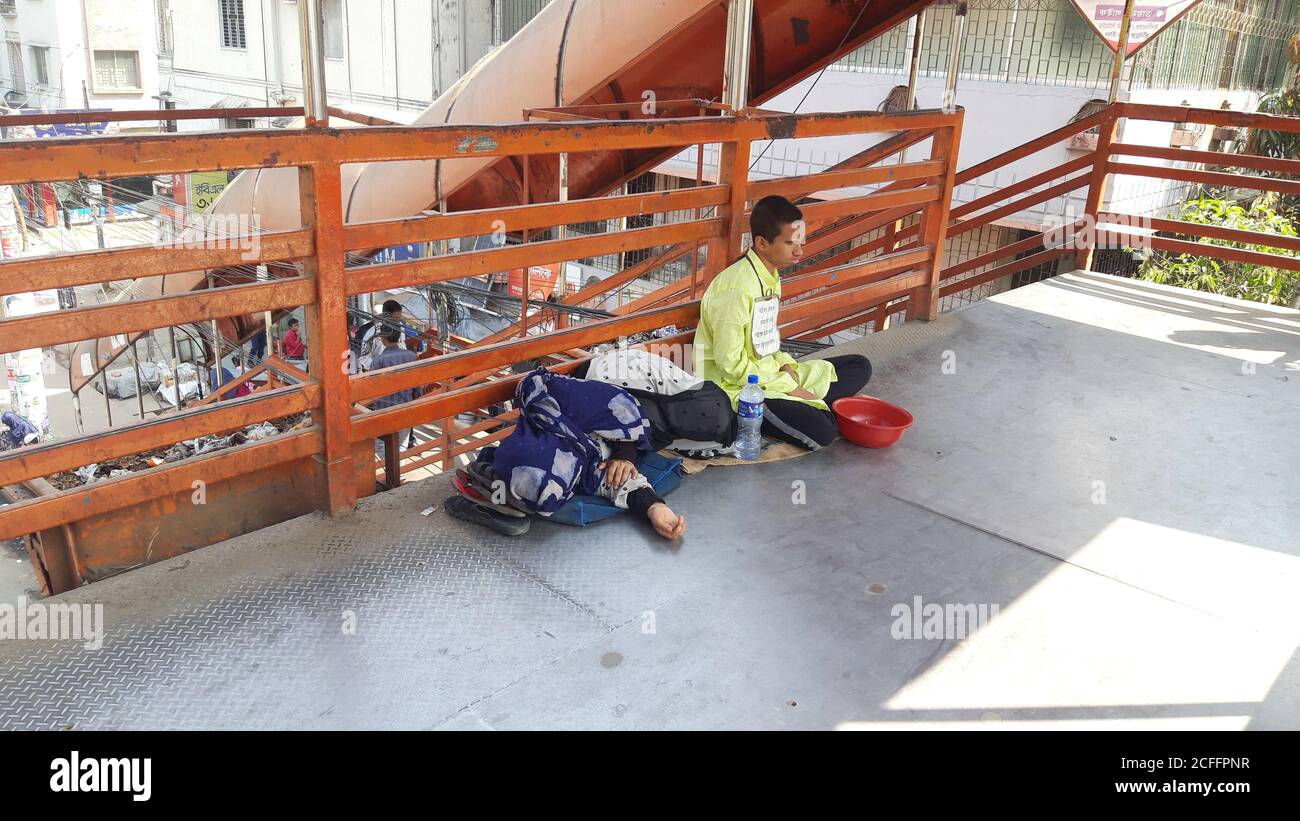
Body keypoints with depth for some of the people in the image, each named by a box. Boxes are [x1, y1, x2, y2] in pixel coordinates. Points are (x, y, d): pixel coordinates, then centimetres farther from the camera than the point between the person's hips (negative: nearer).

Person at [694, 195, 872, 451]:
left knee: (859, 367, 8)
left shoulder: (771, 276, 7)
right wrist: (789, 387, -16)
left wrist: (787, 366, -3)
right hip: (735, 387, -10)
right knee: (820, 431, -29)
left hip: (769, 374, 10)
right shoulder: (737, 288, -22)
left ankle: (805, 406, -7)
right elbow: (731, 365, -22)